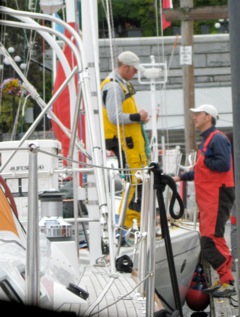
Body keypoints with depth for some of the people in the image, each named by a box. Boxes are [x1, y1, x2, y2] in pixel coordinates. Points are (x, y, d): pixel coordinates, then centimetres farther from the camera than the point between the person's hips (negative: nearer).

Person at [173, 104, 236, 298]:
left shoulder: (218, 139, -11)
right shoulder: (206, 141, 20)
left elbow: (224, 164, -24)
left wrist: (204, 160, -13)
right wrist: (182, 177, 24)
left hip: (218, 197, -10)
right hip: (207, 199, 10)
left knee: (211, 241, -15)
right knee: (211, 240, 11)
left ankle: (228, 283, -14)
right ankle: (225, 280, 16)